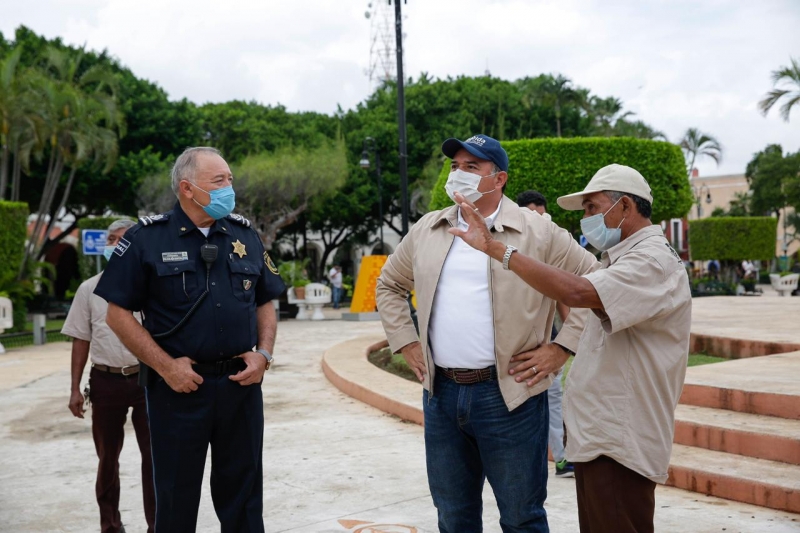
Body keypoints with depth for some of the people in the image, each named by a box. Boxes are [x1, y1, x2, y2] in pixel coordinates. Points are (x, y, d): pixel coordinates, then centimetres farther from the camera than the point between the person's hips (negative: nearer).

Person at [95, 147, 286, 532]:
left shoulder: (246, 235, 7)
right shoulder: (146, 239, -5)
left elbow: (265, 304, 14)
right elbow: (118, 313, -5)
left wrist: (263, 354, -2)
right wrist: (165, 365, -12)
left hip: (241, 384, 3)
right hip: (179, 386, -3)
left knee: (243, 494, 12)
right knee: (177, 499, 9)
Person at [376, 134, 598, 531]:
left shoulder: (538, 234, -4)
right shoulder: (427, 230, 10)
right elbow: (388, 284, 23)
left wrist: (559, 347, -6)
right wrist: (405, 342, 12)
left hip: (509, 395, -4)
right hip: (441, 394, 5)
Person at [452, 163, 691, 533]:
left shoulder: (654, 261, -17)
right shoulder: (622, 260, 16)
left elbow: (576, 292, -33)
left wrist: (495, 248, -31)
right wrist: (559, 353, 11)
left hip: (619, 444, -10)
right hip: (596, 436, 10)